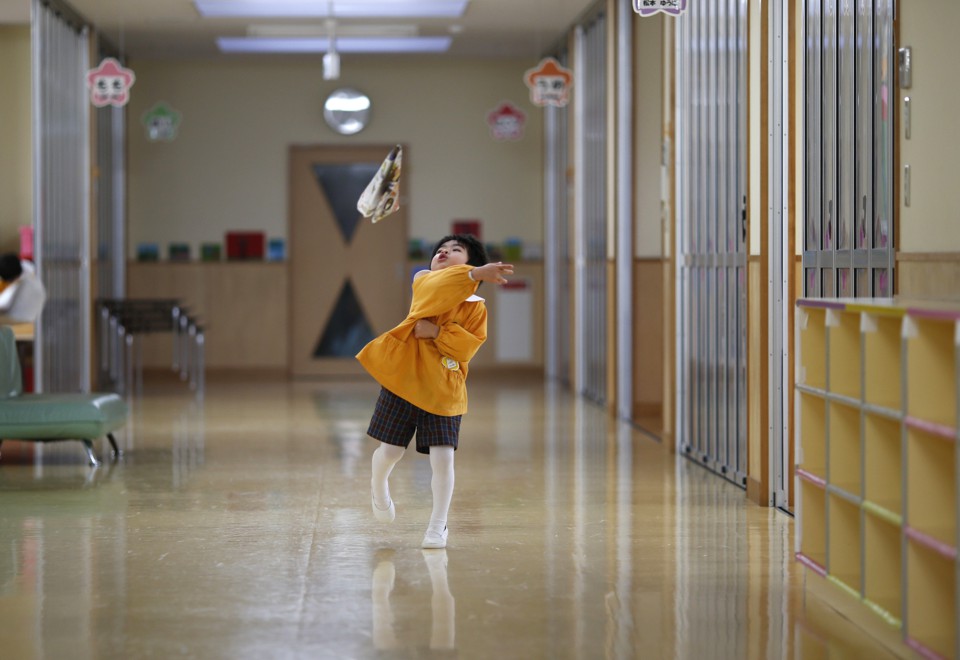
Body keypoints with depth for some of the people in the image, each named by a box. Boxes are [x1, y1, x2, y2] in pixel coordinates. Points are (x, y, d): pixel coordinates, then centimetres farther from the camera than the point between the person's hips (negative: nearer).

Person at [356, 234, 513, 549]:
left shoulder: (476, 306, 2)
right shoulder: (424, 281, -1)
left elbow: (468, 345, -8)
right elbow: (436, 288, -24)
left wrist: (437, 332, -22)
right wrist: (475, 275, -38)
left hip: (443, 389, 0)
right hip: (403, 380, 0)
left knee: (443, 457, -6)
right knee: (391, 450, 5)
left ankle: (438, 526, 9)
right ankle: (378, 488, 40)